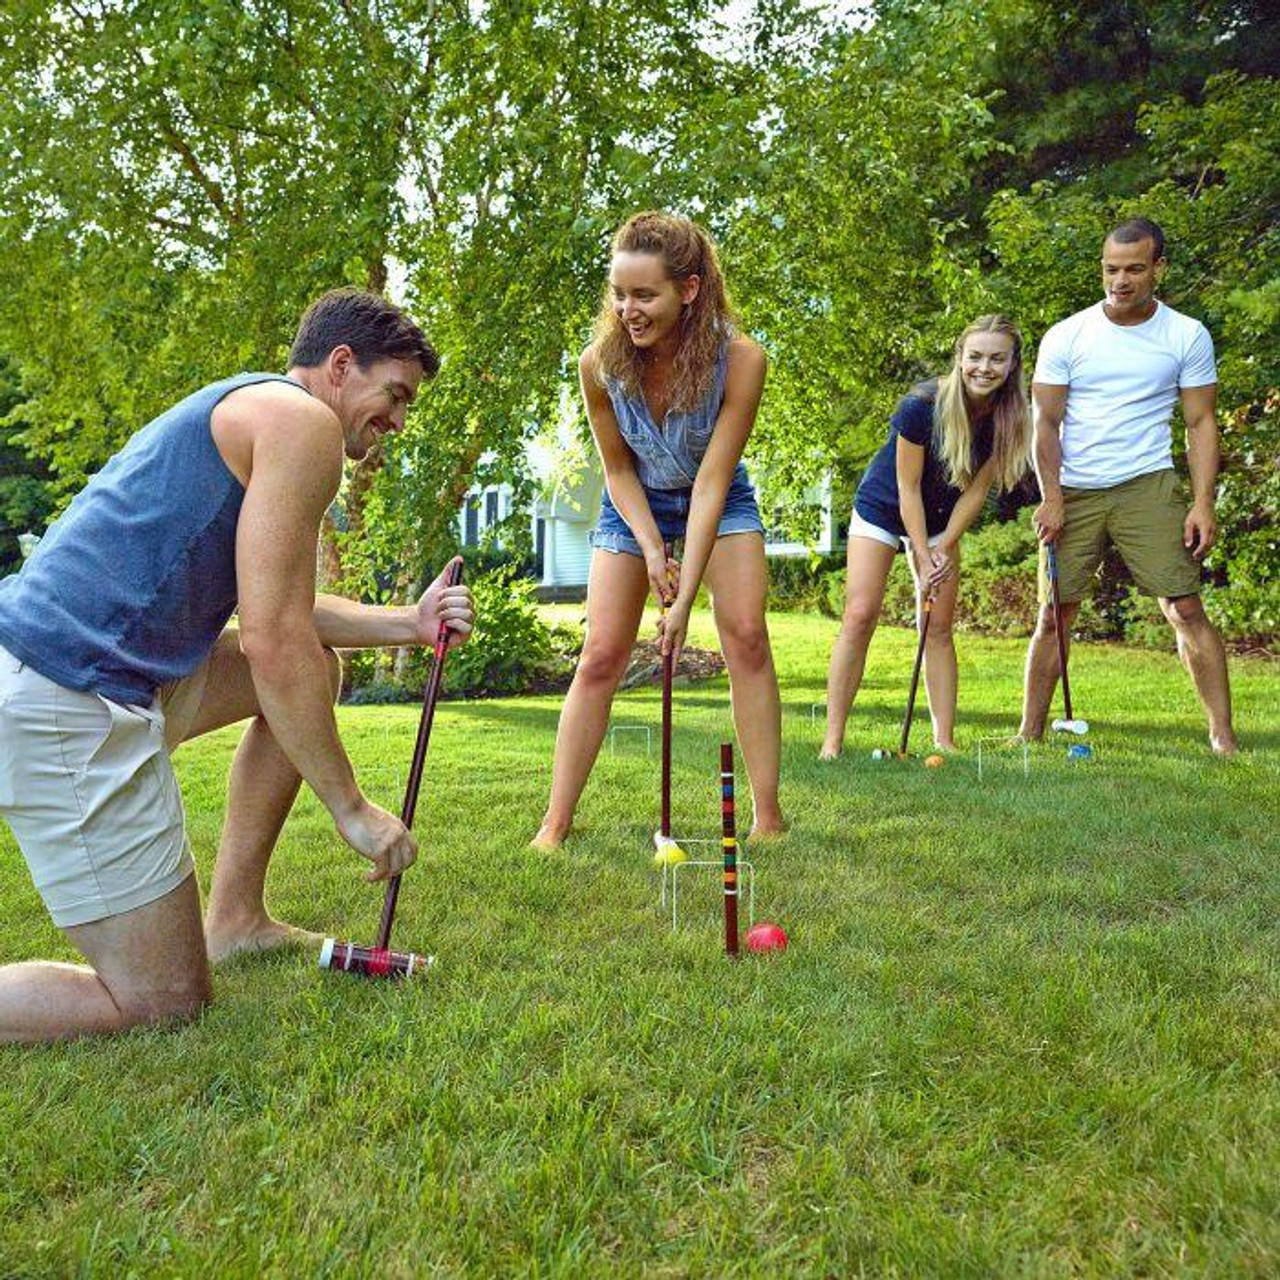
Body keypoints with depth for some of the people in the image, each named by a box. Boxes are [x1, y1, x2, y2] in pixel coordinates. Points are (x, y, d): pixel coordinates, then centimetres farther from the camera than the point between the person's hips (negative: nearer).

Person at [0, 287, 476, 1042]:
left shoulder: (247, 410, 22)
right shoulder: (301, 419, -9)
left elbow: (275, 607, 24)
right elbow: (272, 644, -16)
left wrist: (410, 625, 16)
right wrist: (352, 809, -8)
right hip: (67, 703, -11)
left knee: (319, 667, 21)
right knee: (166, 1004, -4)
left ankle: (235, 921, 21)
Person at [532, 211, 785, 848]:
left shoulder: (739, 359, -29)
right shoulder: (600, 363, -25)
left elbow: (711, 482, -29)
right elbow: (618, 469, -11)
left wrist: (685, 596, -32)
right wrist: (651, 548, -21)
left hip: (719, 502, 0)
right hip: (634, 505, 1)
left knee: (746, 634, -15)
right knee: (601, 655, -6)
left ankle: (768, 814, -6)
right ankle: (555, 822, 0)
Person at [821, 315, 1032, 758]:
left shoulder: (1007, 419, -15)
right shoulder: (922, 406, -28)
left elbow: (977, 489, -8)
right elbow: (908, 487, -22)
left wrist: (945, 548, -14)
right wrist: (924, 559, -21)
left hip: (940, 520, 4)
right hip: (883, 509, -4)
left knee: (939, 627, 0)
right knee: (860, 615, -12)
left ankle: (944, 739, 5)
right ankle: (833, 738, -8)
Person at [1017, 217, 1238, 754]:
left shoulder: (1187, 336, 4)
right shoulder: (1066, 337, 3)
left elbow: (1201, 423, 4)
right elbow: (1046, 420, 2)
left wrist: (1203, 504, -6)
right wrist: (1051, 498, -8)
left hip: (1148, 487, 0)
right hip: (1073, 492, 1)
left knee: (1186, 609, -7)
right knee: (1054, 614, 1)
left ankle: (1223, 735, -2)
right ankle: (1030, 732, 9)